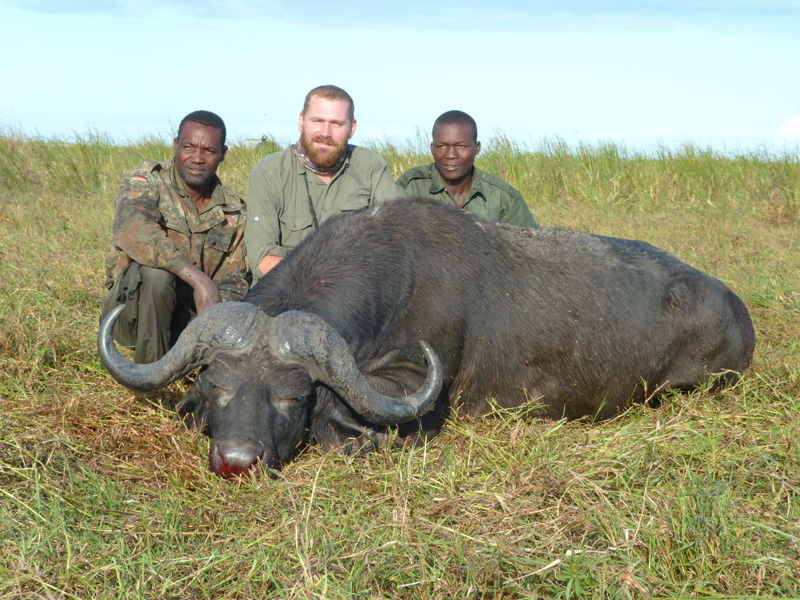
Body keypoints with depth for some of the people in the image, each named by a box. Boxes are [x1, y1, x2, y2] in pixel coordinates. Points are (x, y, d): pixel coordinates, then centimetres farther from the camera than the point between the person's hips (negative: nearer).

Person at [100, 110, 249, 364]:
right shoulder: (145, 179, -8)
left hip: (188, 318, 4)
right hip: (133, 313, -3)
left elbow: (232, 286, 4)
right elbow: (131, 229, -31)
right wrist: (197, 279, -42)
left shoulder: (233, 214, 6)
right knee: (155, 271, -35)